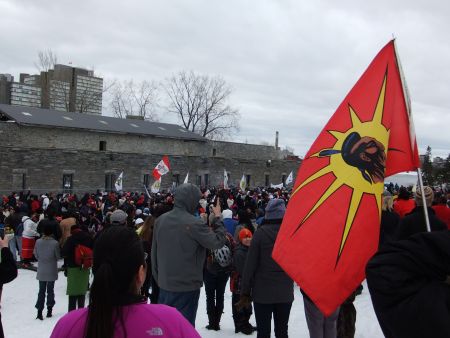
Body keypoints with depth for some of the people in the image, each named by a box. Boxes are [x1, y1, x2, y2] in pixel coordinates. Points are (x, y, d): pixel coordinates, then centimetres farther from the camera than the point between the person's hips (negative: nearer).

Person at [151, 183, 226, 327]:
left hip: (165, 284, 6)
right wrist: (218, 218, -1)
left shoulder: (160, 220, 1)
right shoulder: (195, 224, -20)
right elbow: (218, 242, -13)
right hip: (187, 285, -6)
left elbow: (154, 252, 9)